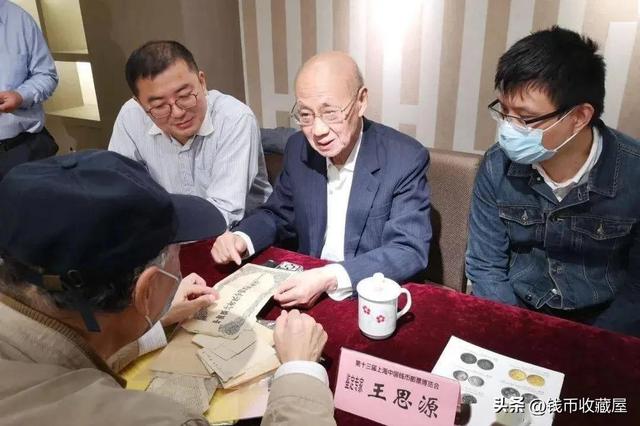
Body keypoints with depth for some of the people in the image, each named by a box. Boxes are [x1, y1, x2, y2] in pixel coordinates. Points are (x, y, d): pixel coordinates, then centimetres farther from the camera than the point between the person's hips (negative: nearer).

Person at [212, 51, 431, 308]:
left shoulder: (406, 159, -15)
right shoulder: (298, 149, -2)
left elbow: (411, 250, -19)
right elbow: (278, 215, 10)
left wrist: (330, 278, -31)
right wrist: (241, 238, -11)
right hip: (306, 288, 3)